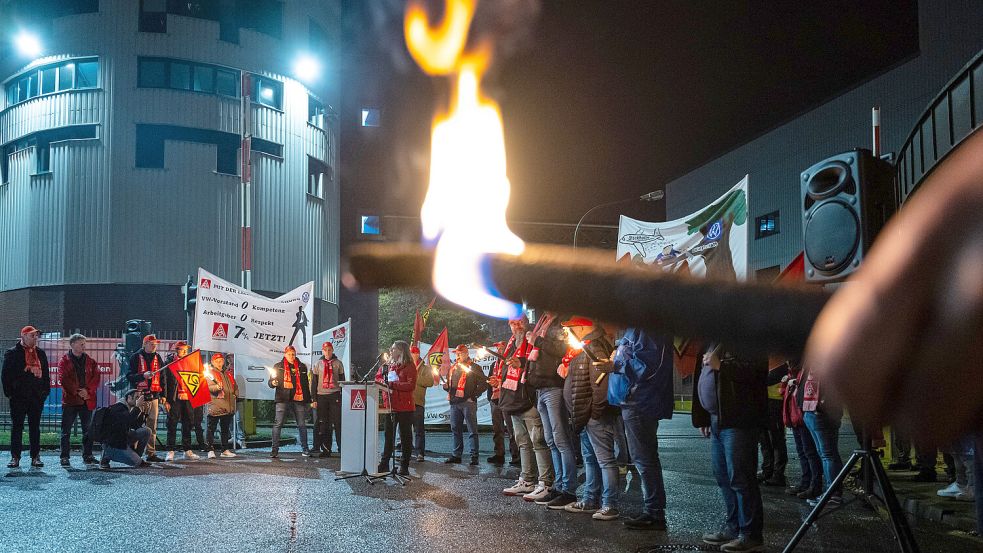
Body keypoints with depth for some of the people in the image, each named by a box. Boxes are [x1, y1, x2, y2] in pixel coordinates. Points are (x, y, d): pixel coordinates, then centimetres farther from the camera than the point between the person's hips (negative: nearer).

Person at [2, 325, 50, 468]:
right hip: (18, 396, -3)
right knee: (17, 427, 2)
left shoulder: (40, 353, 13)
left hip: (37, 396, 3)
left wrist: (46, 391, 7)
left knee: (35, 427, 7)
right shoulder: (12, 353, 0)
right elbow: (6, 375, -2)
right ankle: (15, 457, 7)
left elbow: (46, 373, 15)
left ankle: (36, 457, 11)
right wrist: (9, 392, -8)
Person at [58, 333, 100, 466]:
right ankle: (64, 457, 6)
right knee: (66, 430, 1)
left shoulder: (90, 361, 11)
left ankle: (87, 455, 15)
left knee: (88, 430, 8)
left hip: (87, 400, 3)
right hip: (70, 400, -3)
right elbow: (64, 380, -9)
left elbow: (96, 378, 3)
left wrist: (88, 391, -11)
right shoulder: (64, 361, 0)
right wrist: (77, 391, -16)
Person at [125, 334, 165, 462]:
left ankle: (151, 453, 9)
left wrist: (163, 394, 12)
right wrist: (143, 375, -22)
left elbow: (162, 377, 18)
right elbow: (129, 376, -7)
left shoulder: (157, 358, 15)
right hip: (139, 396, -5)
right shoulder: (136, 357, 0)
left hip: (154, 396, 5)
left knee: (152, 427, 6)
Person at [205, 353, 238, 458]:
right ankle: (211, 450, -4)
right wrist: (217, 387, -36)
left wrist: (235, 395, 13)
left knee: (226, 429, 13)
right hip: (215, 406, -6)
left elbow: (235, 386, 30)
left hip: (228, 407, 6)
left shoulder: (229, 374, 19)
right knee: (211, 429, -6)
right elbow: (209, 387, -17)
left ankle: (225, 450, 19)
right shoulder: (210, 374, 0)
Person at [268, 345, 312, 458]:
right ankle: (275, 450, -1)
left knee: (302, 425, 4)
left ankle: (305, 449, 12)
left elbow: (306, 384, 15)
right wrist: (273, 383, -16)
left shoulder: (302, 367, 13)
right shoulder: (278, 366, 7)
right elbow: (270, 382, 8)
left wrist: (307, 400, 11)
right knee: (278, 424, -6)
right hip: (283, 399, -2)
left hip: (298, 399, 2)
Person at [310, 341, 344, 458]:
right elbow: (313, 382, 9)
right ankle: (326, 449, 8)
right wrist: (314, 399, 2)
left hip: (335, 395, -2)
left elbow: (342, 380, 9)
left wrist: (343, 396, 3)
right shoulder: (318, 364, 10)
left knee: (337, 423, -6)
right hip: (321, 396, 2)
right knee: (323, 424, 4)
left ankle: (342, 448, -4)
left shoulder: (338, 363, 7)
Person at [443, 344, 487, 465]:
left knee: (472, 430, -4)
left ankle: (474, 456, -4)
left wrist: (473, 396, -10)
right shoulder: (453, 368, 19)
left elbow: (483, 384, -5)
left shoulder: (474, 367, 0)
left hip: (468, 402, -6)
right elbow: (450, 383, 27)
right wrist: (446, 386, 3)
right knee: (456, 429, 9)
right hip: (454, 403, 7)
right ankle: (456, 455, 16)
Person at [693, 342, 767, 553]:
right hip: (717, 420, 9)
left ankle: (751, 535, 1)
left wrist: (720, 365, -17)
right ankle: (733, 527, 23)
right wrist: (703, 417, 19)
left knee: (740, 478, -7)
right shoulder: (713, 344, 18)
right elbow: (703, 378, 22)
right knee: (723, 477, 13)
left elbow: (756, 369, -22)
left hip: (739, 421, -9)